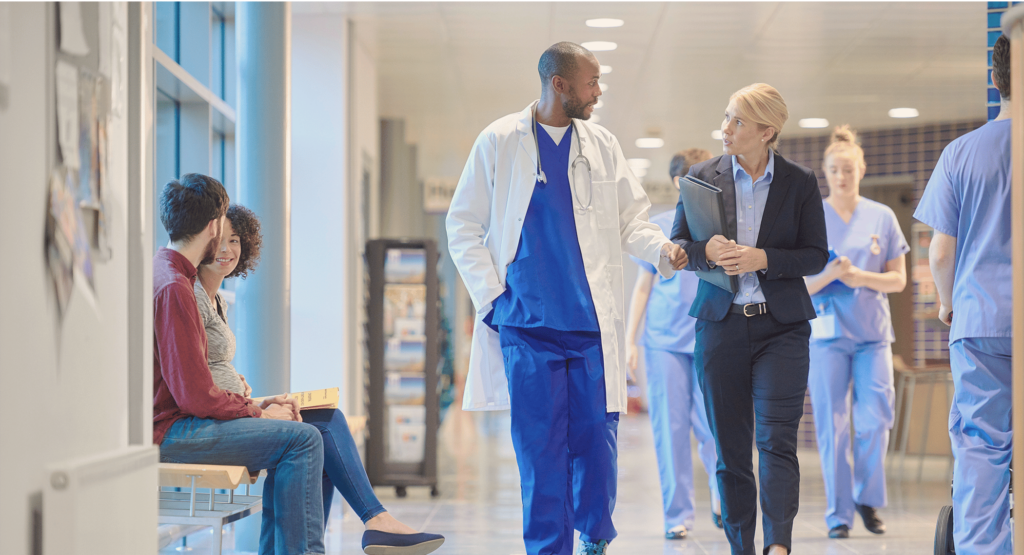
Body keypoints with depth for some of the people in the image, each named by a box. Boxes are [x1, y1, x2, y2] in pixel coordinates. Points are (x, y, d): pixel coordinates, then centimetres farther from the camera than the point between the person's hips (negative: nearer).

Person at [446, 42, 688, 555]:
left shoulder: (602, 147, 12)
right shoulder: (498, 143, 4)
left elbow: (630, 219, 13)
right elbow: (463, 226, 6)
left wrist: (662, 249, -8)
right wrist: (491, 296, -3)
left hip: (593, 321, 2)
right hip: (527, 321, -2)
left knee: (597, 436, 0)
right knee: (540, 445, -3)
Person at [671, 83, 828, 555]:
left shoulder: (800, 183, 1)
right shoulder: (703, 177, 5)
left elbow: (816, 255, 1)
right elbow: (675, 246, 8)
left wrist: (762, 259, -15)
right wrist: (707, 251, -14)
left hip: (781, 326, -2)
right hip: (720, 324, 2)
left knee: (777, 440, -12)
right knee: (730, 450, 5)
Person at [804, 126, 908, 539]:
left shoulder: (882, 217, 7)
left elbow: (898, 279, 6)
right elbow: (798, 286, 0)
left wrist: (860, 277, -11)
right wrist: (829, 273, -19)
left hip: (872, 332, 1)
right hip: (827, 331, -1)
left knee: (875, 420, -7)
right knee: (832, 426, -3)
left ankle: (868, 499, 14)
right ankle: (839, 513, 5)